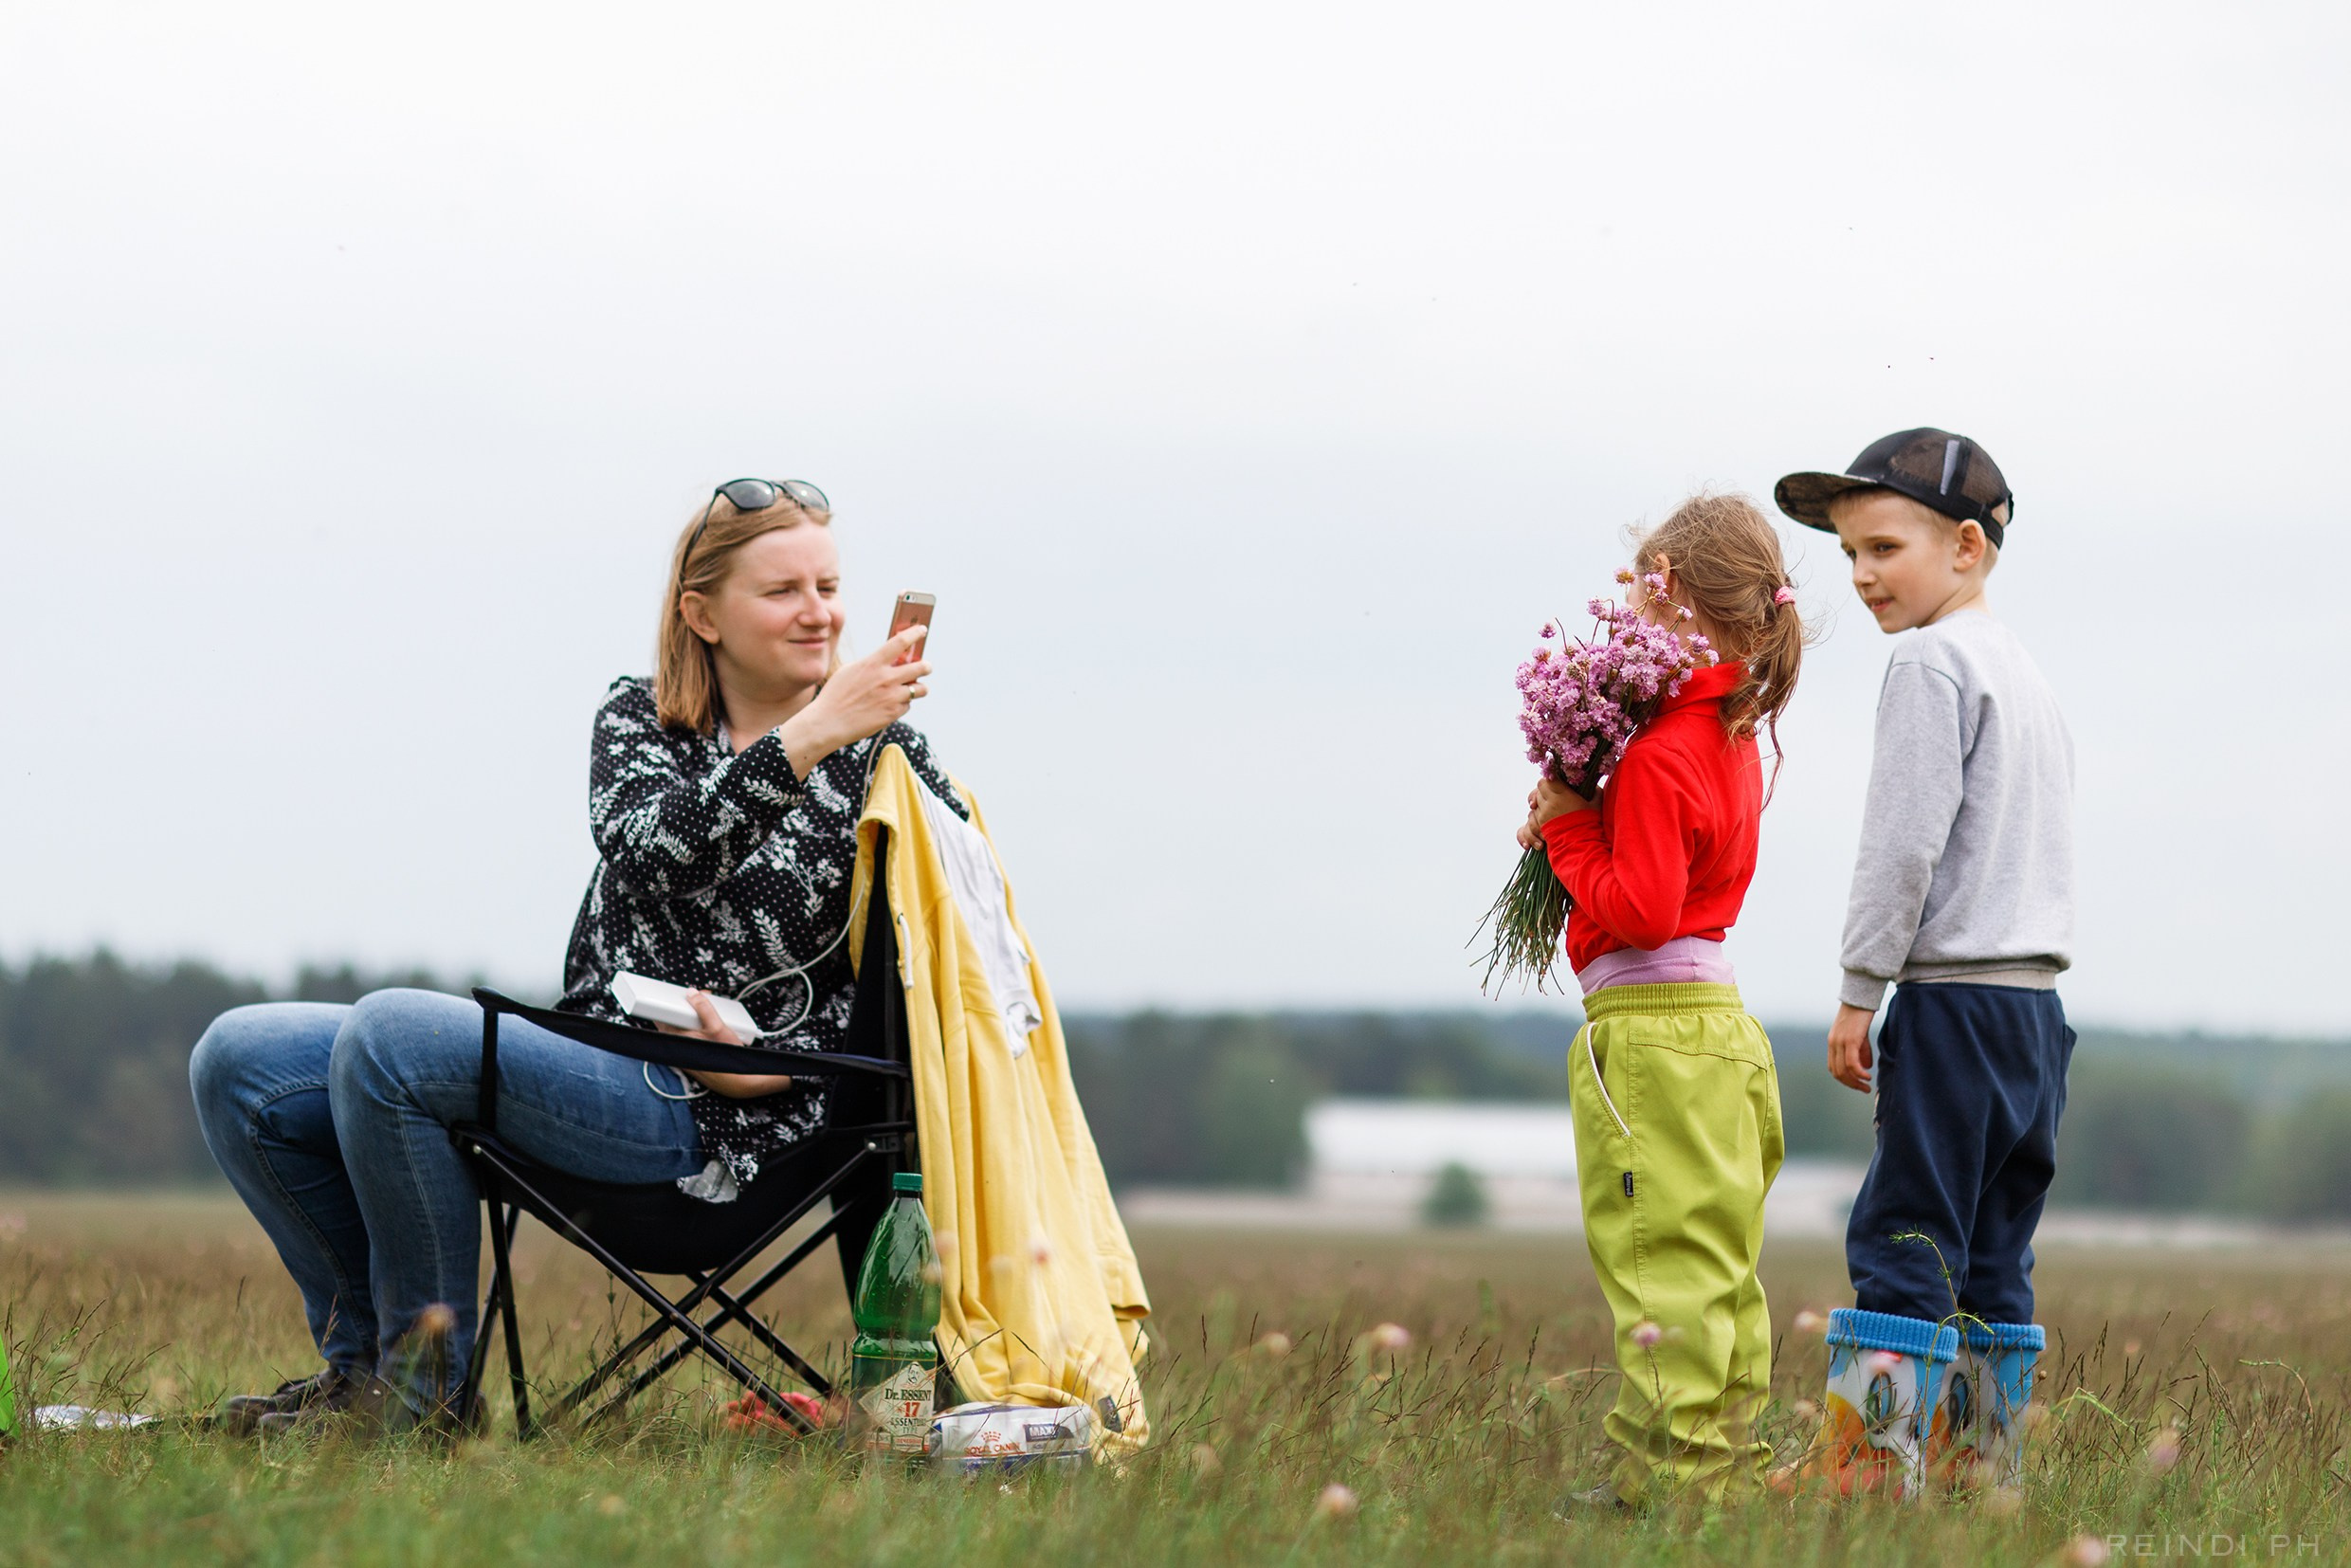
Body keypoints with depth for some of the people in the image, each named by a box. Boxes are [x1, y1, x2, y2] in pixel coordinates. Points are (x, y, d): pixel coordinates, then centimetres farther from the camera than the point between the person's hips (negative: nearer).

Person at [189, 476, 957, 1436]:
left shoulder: (880, 754, 0)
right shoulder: (638, 716, 10)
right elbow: (653, 853, -13)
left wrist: (770, 1063, -17)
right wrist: (802, 741, -28)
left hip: (710, 1116, -6)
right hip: (584, 1062, 6)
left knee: (387, 1034, -27)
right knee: (239, 1062, -4)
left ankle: (427, 1381, -14)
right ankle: (364, 1352, 9)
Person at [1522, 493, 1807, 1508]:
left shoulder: (1658, 753, -17)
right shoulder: (1736, 734, 13)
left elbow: (1639, 909, -21)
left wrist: (1568, 828, -10)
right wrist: (1578, 828, 6)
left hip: (1653, 1028, -10)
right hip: (1724, 1026, 10)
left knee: (1662, 1263, -7)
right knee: (1719, 1272, 12)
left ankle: (1681, 1468, -8)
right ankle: (1727, 1459, 16)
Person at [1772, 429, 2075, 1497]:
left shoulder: (1931, 661, -8)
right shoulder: (2026, 672, 19)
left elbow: (1905, 842, -14)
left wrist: (1858, 990, -9)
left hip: (1956, 997, -9)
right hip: (2038, 1005, 9)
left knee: (1905, 1241, -9)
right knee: (1991, 1259, 9)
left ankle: (1864, 1474, -12)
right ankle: (1981, 1476, 9)